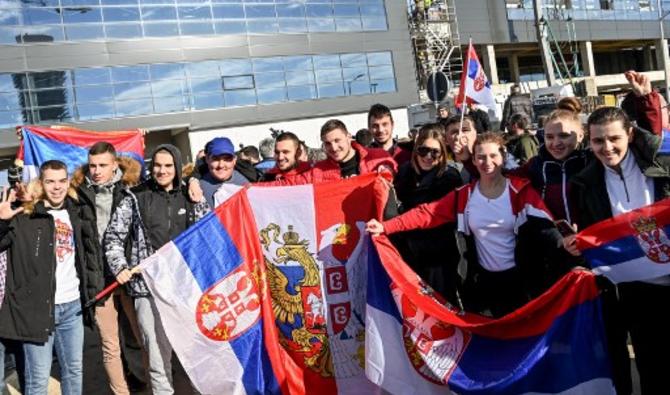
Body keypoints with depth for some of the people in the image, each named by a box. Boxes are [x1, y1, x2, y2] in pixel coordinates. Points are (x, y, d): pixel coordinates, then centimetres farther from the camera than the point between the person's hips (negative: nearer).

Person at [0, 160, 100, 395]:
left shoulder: (74, 213, 11)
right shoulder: (24, 216, -5)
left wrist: (92, 287, 15)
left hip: (72, 306, 5)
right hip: (37, 307, -5)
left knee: (74, 370, 15)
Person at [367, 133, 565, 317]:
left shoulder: (521, 190, -9)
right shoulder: (463, 196, -1)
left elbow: (544, 228, -20)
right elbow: (426, 213, -6)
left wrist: (564, 246, -41)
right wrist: (385, 227, -15)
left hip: (516, 279, -2)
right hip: (482, 279, 2)